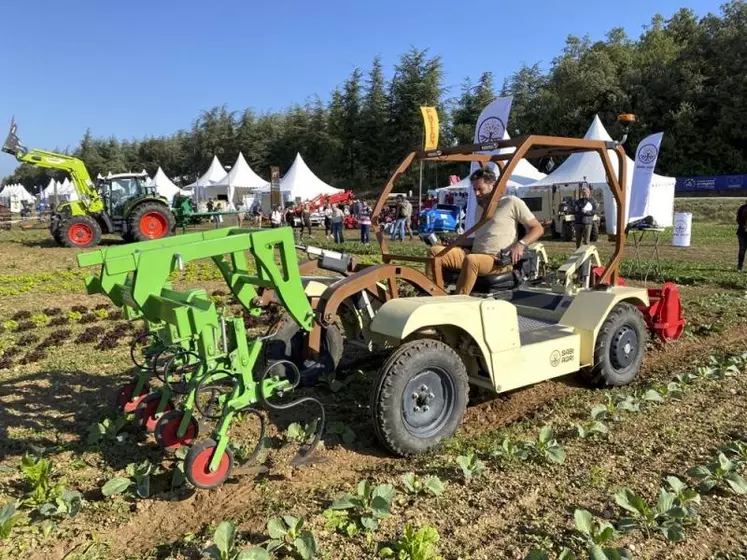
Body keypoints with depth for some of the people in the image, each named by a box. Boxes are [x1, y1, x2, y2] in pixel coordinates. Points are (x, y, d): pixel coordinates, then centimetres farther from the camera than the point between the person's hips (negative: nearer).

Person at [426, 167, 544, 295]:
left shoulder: (512, 203, 4)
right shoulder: (479, 207, 25)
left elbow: (537, 229, 3)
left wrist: (520, 244, -16)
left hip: (498, 261, -7)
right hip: (474, 255, 7)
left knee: (471, 260, -40)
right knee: (435, 251, -12)